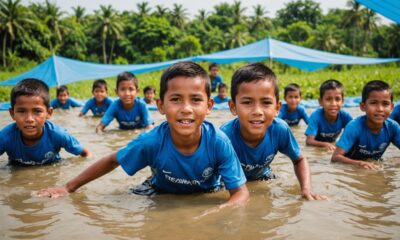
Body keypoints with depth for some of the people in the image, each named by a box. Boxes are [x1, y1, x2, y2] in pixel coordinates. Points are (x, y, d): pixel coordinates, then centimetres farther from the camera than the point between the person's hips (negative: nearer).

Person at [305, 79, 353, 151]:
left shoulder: (345, 116, -18)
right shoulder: (316, 116, -27)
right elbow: (309, 141, -33)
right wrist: (325, 144, -50)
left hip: (333, 146, 5)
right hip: (317, 148, -5)